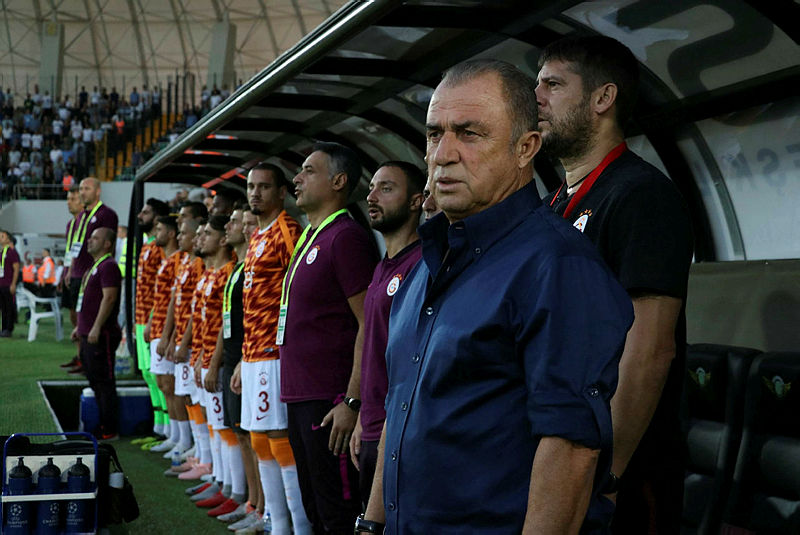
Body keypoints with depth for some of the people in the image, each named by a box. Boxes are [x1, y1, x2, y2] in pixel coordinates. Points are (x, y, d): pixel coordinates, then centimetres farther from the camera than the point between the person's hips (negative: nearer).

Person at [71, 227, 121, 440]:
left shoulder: (108, 266, -13)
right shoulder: (94, 267, 20)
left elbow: (109, 298, -22)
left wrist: (96, 328, -25)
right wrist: (80, 326, 25)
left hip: (101, 335, -11)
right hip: (88, 335, 11)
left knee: (104, 382, -6)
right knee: (95, 381, 14)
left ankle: (109, 431, -2)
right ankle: (103, 425, 21)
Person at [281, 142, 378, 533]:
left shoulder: (345, 236, -13)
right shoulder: (309, 238, 17)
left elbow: (369, 325, -18)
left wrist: (352, 402, -23)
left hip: (329, 402, -10)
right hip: (301, 398, 10)